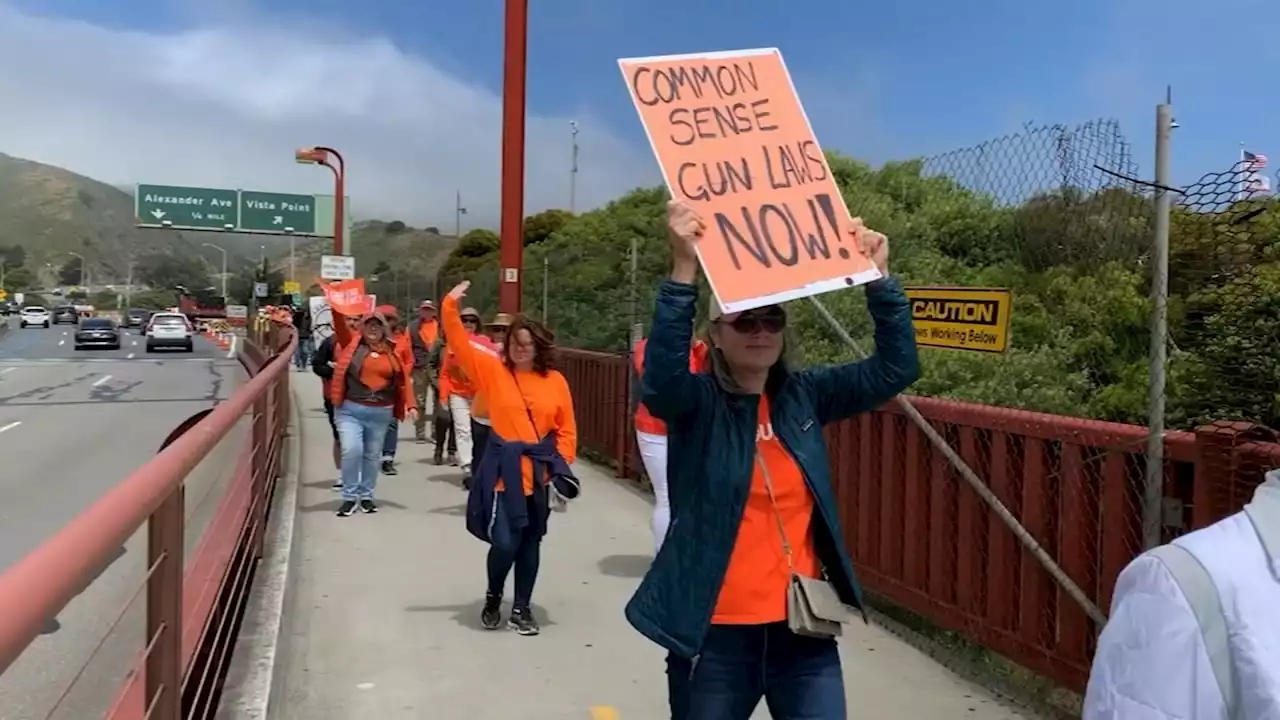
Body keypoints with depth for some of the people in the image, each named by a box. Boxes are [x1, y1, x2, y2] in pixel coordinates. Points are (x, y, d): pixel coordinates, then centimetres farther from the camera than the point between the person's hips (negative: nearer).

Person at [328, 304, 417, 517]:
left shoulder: (392, 352, 6)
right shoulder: (353, 343, 2)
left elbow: (404, 380, 7)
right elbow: (340, 325, -12)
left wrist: (410, 405, -2)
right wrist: (336, 306, -26)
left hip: (381, 412, 2)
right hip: (350, 409, -2)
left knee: (372, 455, 11)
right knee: (351, 450, -14)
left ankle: (366, 496, 25)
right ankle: (349, 496, 2)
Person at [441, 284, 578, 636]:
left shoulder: (555, 382, 2)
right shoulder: (493, 370, 0)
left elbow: (566, 429, 5)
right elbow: (461, 346, -7)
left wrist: (562, 464, -2)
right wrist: (450, 308, -17)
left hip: (538, 473, 2)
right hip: (503, 470, -2)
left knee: (530, 542, 11)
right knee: (505, 542, -6)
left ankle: (522, 608, 26)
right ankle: (493, 598, 23)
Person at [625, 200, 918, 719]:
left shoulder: (804, 397, 4)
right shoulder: (698, 403, -7)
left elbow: (896, 368, 0)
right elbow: (660, 379, -29)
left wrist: (878, 277, -12)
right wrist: (685, 267, -39)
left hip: (803, 632, 3)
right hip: (716, 634, -3)